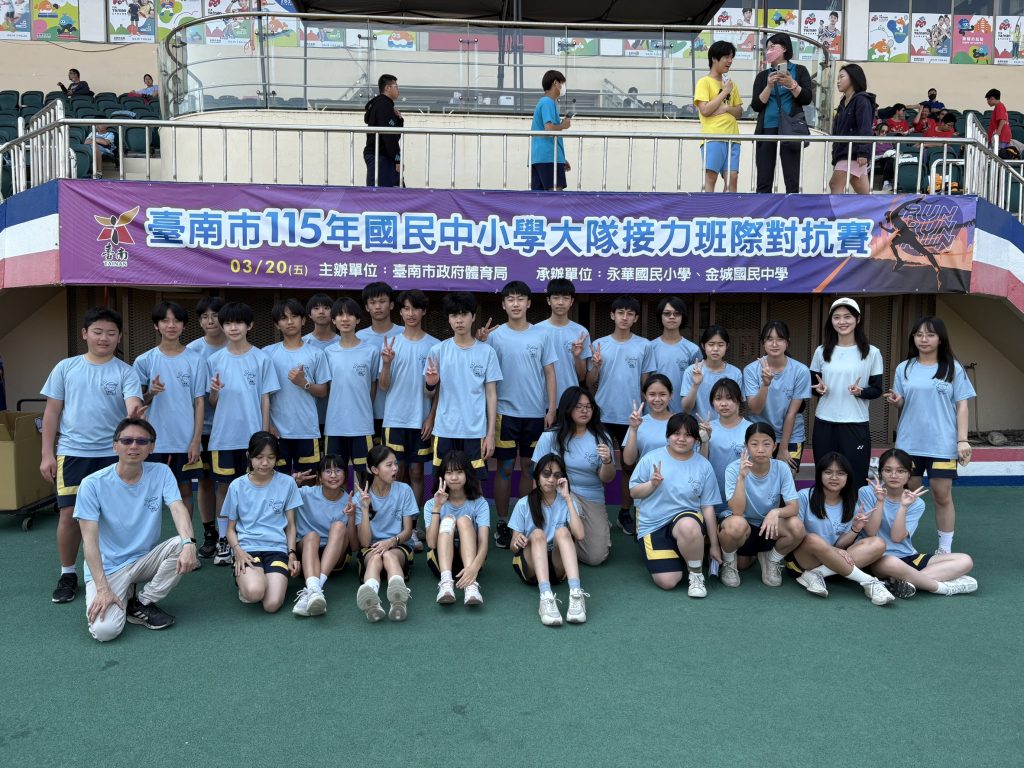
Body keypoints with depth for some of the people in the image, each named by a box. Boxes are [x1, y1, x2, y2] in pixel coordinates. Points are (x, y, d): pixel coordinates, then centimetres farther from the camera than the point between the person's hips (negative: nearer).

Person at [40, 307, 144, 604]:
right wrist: (47, 453, 2)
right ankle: (68, 574, 19)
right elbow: (52, 411, 8)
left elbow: (133, 404, -16)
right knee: (70, 514, 1)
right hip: (73, 452, 1)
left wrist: (135, 413, -41)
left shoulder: (126, 372, 1)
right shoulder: (66, 368, 5)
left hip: (113, 453, -1)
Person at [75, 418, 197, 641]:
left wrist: (188, 543, -40)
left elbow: (178, 509, -19)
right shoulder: (93, 484, -13)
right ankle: (124, 595, 9)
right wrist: (102, 588, -23)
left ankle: (142, 603, -6)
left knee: (181, 545, -27)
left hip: (146, 559, 3)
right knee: (104, 630, -26)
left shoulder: (161, 473, -5)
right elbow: (90, 539, -15)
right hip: (107, 568, -3)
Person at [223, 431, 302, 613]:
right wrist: (238, 551, -10)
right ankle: (244, 579, 4)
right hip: (247, 548, 0)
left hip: (277, 548, 0)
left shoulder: (287, 483, 5)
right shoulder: (237, 486, 4)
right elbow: (231, 528, 10)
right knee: (254, 593, -32)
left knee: (272, 605, -23)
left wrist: (291, 554, -4)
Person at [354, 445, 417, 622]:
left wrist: (392, 541, -22)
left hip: (398, 547, 0)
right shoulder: (362, 496, -2)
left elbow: (408, 531, 1)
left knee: (389, 555, -36)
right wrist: (365, 509, -19)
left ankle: (399, 596, -69)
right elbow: (364, 542, -9)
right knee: (375, 557, -36)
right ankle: (371, 600, -70)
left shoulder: (404, 490, 0)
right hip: (371, 548, 0)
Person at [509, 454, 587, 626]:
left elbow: (580, 535, -16)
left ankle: (576, 594, -46)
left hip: (559, 566, 1)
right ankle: (546, 597, -50)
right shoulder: (524, 504, 0)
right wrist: (517, 543, -26)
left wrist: (568, 498, -15)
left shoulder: (567, 502, 2)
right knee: (537, 534, -30)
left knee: (562, 531, -27)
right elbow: (514, 547, -1)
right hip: (531, 566, -1)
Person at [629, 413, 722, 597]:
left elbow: (708, 507, 3)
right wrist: (652, 484, -18)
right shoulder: (651, 458, -2)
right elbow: (634, 492, 3)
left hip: (686, 517, 0)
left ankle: (696, 572, -11)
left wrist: (714, 545, 5)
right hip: (653, 525, 0)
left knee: (688, 526, -40)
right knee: (668, 582, -16)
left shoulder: (703, 466, 0)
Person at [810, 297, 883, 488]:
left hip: (856, 425, -2)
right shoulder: (822, 351, 6)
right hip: (824, 424, 2)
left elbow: (877, 390, 2)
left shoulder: (871, 353, 0)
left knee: (855, 480, 1)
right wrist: (819, 389, -10)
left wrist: (861, 391, -18)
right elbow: (812, 385, 12)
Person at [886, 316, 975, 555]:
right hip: (909, 442, 2)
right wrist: (896, 400, -13)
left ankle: (945, 548, 12)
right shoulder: (904, 368, 6)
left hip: (942, 444, -2)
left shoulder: (953, 368, 2)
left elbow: (961, 405, 0)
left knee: (942, 495, 2)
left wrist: (962, 440, -7)